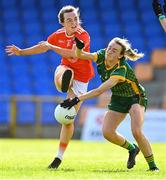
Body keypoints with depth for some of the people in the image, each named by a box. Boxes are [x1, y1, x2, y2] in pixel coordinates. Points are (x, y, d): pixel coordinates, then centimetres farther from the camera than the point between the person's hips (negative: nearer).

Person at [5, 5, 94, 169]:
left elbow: (73, 53, -38)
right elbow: (42, 47, 13)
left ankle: (59, 156, 2)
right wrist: (21, 52, 14)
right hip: (66, 68, 6)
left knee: (68, 119, -5)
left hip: (80, 78, -6)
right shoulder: (58, 35, -5)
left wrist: (52, 47, -34)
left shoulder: (83, 35, -22)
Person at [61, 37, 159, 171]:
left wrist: (77, 99, -46)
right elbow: (80, 55, -10)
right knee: (107, 132, -9)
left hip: (135, 98, -7)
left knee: (136, 132, -28)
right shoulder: (102, 55, -16)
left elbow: (100, 91, -42)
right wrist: (79, 47, -34)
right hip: (118, 99, 7)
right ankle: (132, 149, 20)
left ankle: (152, 165, -11)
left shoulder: (121, 70, -36)